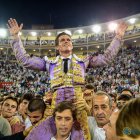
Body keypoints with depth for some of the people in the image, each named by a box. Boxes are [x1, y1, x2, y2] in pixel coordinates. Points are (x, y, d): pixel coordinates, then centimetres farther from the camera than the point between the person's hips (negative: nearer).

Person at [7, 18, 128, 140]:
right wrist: (16, 37, 11)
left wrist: (118, 37, 13)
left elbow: (107, 57, 16)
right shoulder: (50, 63, 16)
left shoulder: (82, 60, 17)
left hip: (78, 99, 0)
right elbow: (25, 60, 14)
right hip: (58, 100, 1)